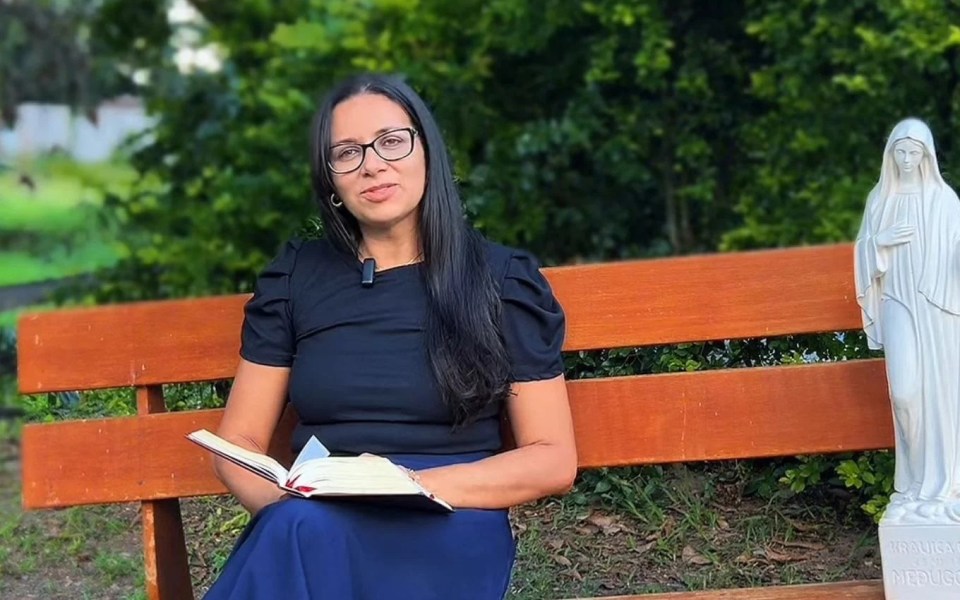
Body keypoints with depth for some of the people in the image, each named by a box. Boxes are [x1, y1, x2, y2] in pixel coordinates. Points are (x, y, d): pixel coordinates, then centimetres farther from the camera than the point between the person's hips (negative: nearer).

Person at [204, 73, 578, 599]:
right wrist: (283, 503, -12)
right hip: (310, 531, 3)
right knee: (295, 526, -34)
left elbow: (553, 459, 2)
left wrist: (416, 486, -13)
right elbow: (238, 444, 12)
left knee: (302, 534, -34)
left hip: (448, 535, -2)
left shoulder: (503, 279, 6)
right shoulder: (293, 278, 12)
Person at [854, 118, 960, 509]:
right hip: (898, 305, 1)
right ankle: (916, 476, 7)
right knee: (905, 388, -10)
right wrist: (880, 241, -9)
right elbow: (864, 251, 13)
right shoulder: (880, 198, 10)